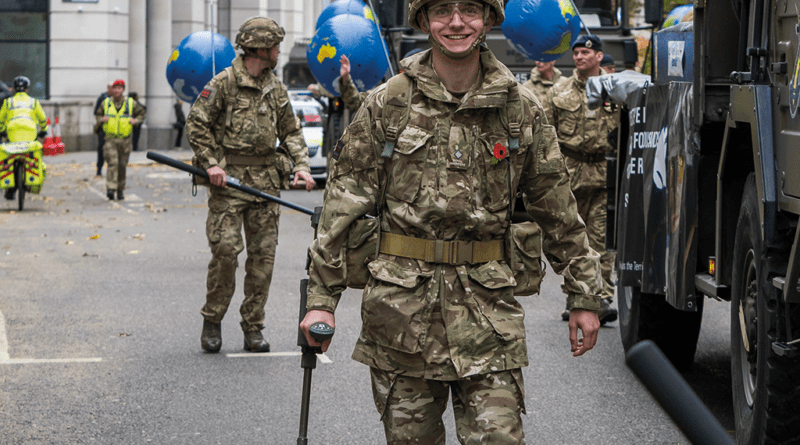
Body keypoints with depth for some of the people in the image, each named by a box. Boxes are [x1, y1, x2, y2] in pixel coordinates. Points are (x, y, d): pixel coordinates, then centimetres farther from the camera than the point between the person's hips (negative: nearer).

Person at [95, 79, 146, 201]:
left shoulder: (131, 103, 4)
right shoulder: (106, 103, 6)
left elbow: (142, 113, 15)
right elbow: (97, 114, 19)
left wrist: (135, 121, -4)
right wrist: (101, 119, -4)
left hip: (125, 139, 1)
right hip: (110, 139, -1)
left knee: (122, 166, 7)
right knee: (112, 163, -18)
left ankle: (120, 190, 19)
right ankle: (111, 188, -24)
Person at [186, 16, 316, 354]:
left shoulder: (276, 89, 13)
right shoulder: (224, 83, -5)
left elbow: (291, 132, 18)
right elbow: (196, 123, -3)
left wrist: (301, 166, 3)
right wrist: (210, 163, -12)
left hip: (266, 181, 5)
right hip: (228, 178, -5)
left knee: (263, 254, 2)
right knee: (225, 250, -10)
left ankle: (253, 327, 9)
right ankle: (212, 322, 6)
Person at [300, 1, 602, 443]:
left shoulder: (520, 109, 5)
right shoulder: (387, 104, 2)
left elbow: (558, 209, 11)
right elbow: (343, 203, 2)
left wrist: (584, 295, 10)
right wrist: (322, 297, -3)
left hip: (487, 307, 0)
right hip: (401, 305, 0)